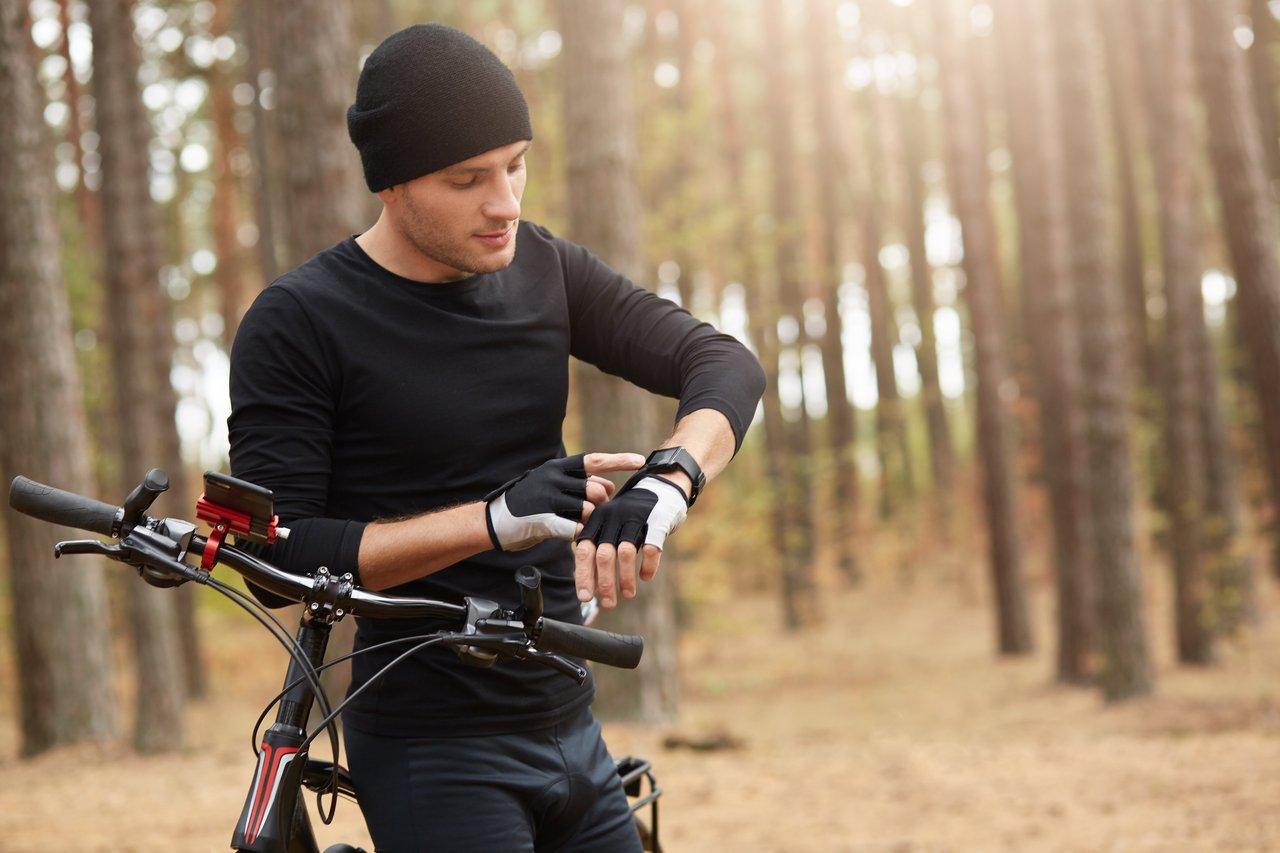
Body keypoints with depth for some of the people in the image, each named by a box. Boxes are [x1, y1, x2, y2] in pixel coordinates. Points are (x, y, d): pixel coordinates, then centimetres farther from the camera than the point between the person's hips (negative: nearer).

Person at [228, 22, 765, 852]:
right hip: (433, 749, -6)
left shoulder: (544, 270, 4)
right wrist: (496, 520, -28)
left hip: (570, 723, 6)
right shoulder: (298, 323, -11)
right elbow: (281, 551, -16)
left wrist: (670, 478, -25)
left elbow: (725, 363, -3)